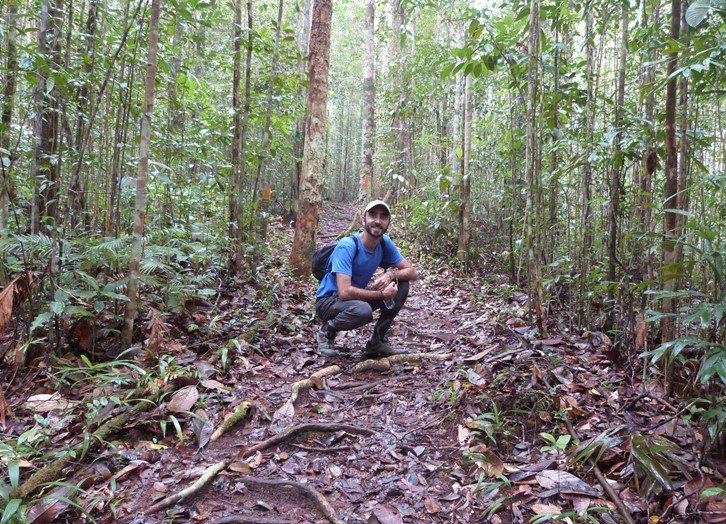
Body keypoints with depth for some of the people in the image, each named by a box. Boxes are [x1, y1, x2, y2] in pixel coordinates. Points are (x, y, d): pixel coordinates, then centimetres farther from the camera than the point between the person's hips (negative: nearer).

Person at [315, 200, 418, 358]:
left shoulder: (385, 243, -6)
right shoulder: (347, 246, -26)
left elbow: (412, 272, -2)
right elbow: (344, 292, -33)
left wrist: (391, 274, -24)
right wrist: (382, 294, -24)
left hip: (358, 296, 7)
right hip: (328, 301, -7)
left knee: (401, 284, -8)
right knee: (363, 310, -38)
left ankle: (378, 340, 2)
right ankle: (327, 331, -5)